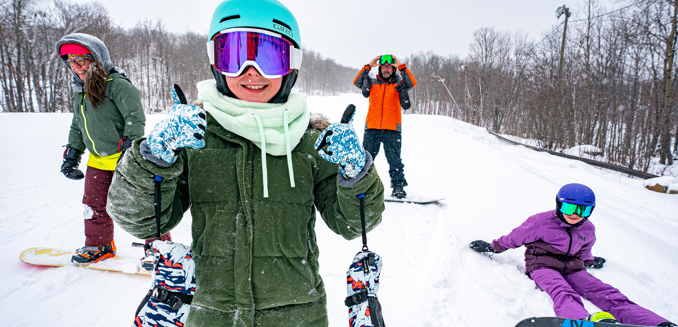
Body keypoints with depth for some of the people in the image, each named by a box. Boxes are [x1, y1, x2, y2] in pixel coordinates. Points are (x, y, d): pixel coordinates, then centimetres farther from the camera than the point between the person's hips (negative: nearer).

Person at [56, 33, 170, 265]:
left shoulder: (118, 85, -15)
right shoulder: (80, 92, 13)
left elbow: (135, 118, -20)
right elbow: (77, 127, 23)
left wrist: (129, 150, -24)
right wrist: (72, 154, 18)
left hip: (126, 159, -8)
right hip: (98, 161, 9)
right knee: (94, 205, 17)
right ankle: (99, 246, 37)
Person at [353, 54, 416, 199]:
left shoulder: (398, 84, 12)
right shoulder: (372, 83, 16)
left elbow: (411, 83, -5)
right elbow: (357, 82, 3)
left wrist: (401, 67, -9)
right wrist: (368, 66, -2)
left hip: (392, 129, -1)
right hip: (372, 128, 1)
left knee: (394, 160, -2)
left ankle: (398, 186, 3)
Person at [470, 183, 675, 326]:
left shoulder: (588, 229, 12)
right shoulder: (541, 222, -5)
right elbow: (515, 238, 7)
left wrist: (590, 261, 52)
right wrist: (492, 247, 13)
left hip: (572, 267, 5)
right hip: (543, 266, -5)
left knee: (605, 293, -23)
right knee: (562, 292, -39)